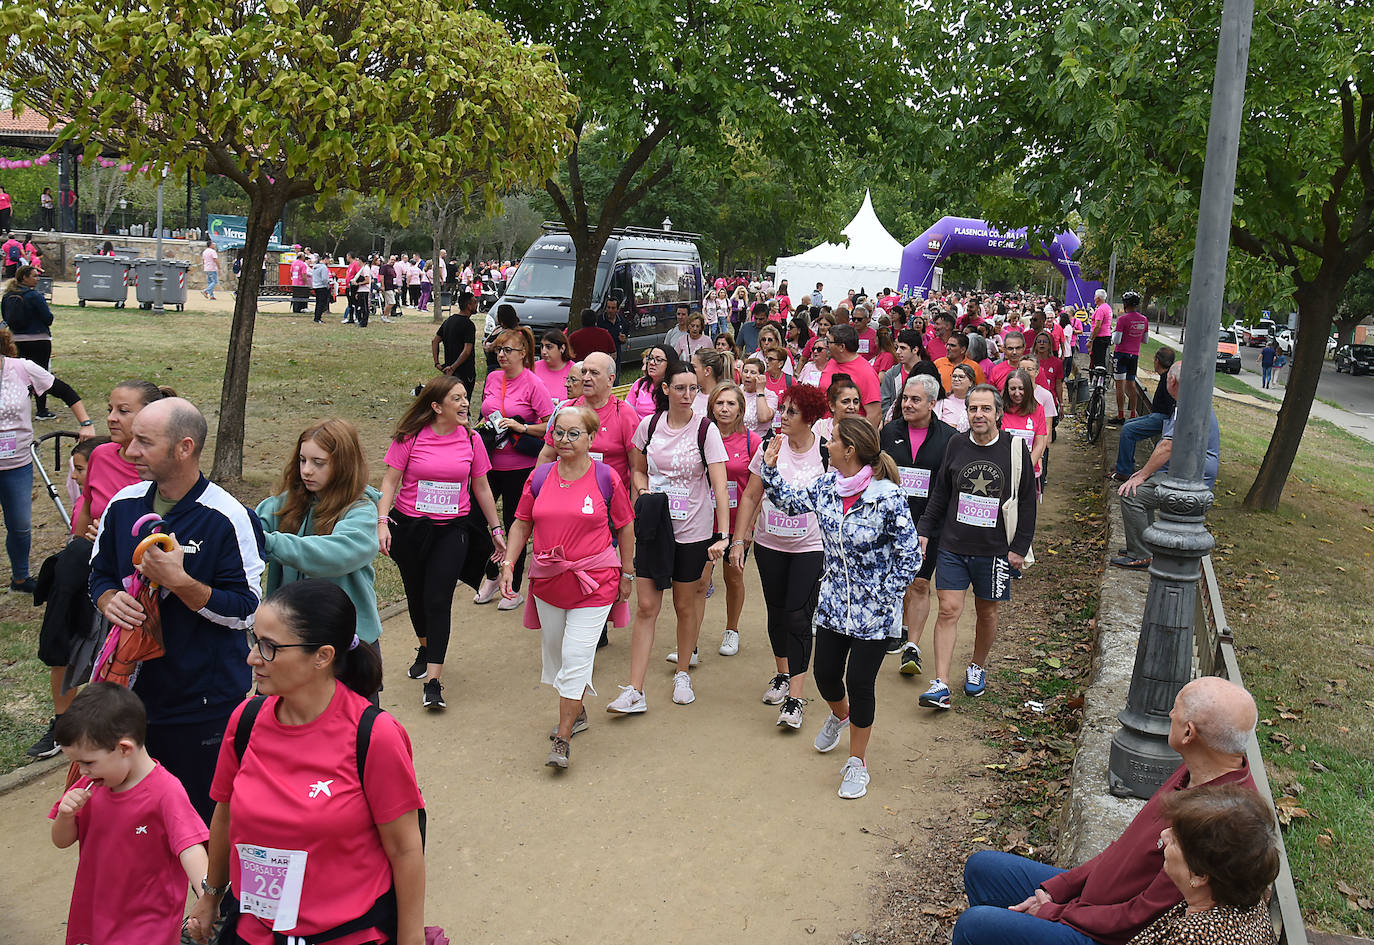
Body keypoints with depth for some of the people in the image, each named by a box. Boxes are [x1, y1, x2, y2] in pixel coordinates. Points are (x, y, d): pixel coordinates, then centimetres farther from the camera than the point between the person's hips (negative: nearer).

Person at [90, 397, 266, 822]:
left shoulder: (228, 518, -15)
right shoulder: (123, 505, 4)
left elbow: (247, 610, -15)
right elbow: (100, 573, 16)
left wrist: (179, 582, -25)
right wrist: (109, 599, -7)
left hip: (207, 704, -6)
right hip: (135, 691, 6)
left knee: (206, 822, 4)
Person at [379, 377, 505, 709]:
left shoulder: (471, 439, 1)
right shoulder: (411, 437, -6)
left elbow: (481, 487, 10)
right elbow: (390, 480, -4)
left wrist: (496, 529, 13)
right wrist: (382, 522, -15)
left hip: (452, 530, 0)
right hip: (409, 526, 0)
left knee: (438, 600, -10)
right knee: (416, 594, 16)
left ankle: (433, 682, -8)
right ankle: (425, 648, 45)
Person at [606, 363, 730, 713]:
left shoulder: (706, 430, -9)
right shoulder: (649, 425, 0)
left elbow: (719, 485, -14)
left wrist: (723, 535, -23)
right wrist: (644, 491, -7)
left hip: (693, 530, -2)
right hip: (653, 527, 2)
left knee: (685, 605, 11)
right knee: (646, 606, -1)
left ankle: (682, 674, 32)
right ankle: (635, 691, 1)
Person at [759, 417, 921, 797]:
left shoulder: (889, 498, -21)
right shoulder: (825, 487, -5)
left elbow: (910, 557, -14)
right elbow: (790, 502, 15)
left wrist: (884, 599, -12)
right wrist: (770, 468, 3)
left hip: (873, 611, -5)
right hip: (833, 603, 5)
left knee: (860, 682, 1)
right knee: (826, 675, 14)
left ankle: (857, 762, 24)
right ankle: (840, 714, 52)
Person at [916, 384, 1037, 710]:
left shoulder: (1016, 449, -2)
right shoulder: (956, 446, 3)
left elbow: (1027, 502, 3)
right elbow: (939, 496, 13)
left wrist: (1020, 548, 0)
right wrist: (923, 532, 8)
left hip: (995, 550, -1)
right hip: (953, 547, 1)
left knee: (987, 612, 11)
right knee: (948, 610, -5)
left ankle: (977, 668, 34)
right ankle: (941, 684, -5)